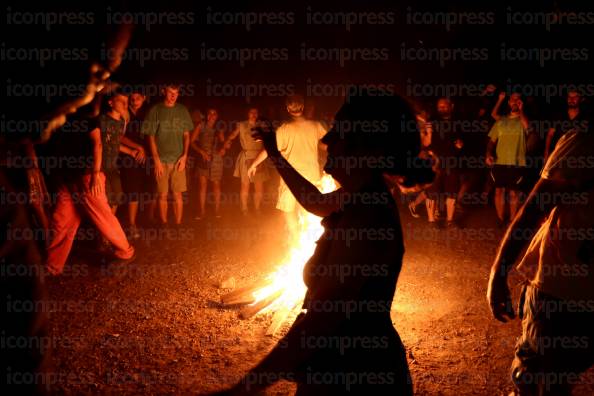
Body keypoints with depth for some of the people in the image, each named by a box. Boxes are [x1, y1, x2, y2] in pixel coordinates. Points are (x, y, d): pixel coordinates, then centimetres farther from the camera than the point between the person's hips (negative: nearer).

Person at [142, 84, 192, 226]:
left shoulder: (182, 110, 8)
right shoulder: (155, 110, 1)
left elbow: (186, 135, 11)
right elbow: (151, 137, 0)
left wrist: (184, 156, -1)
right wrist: (156, 160, -7)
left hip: (178, 160, 2)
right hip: (161, 160, -1)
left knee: (177, 194, 2)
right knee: (162, 195, 2)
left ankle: (178, 225, 9)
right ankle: (164, 225, 12)